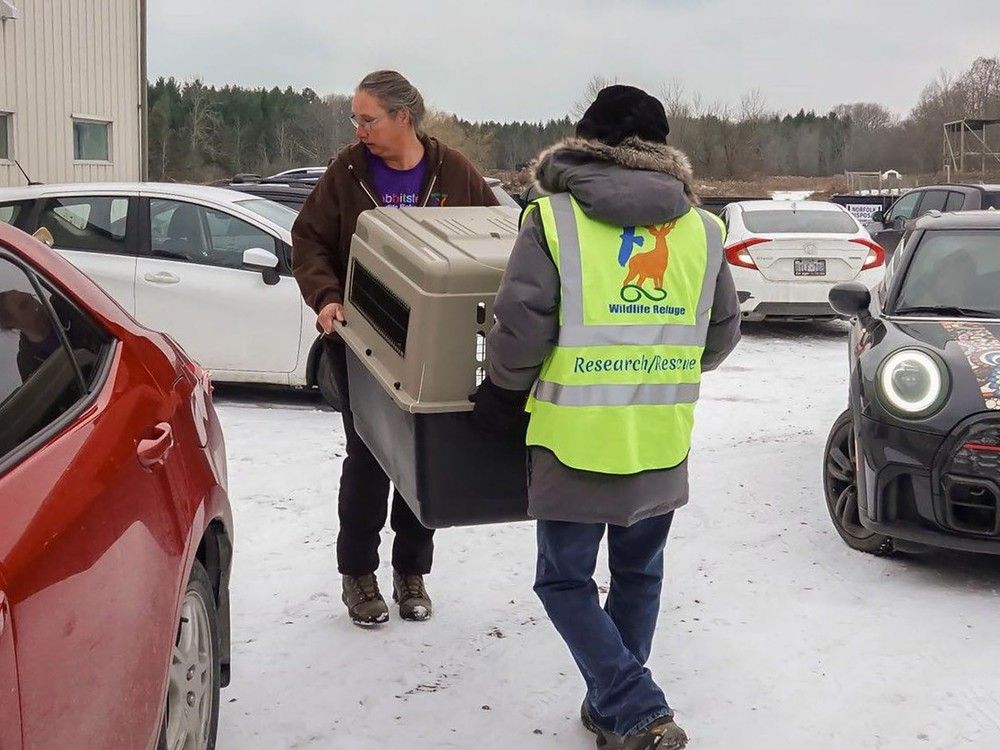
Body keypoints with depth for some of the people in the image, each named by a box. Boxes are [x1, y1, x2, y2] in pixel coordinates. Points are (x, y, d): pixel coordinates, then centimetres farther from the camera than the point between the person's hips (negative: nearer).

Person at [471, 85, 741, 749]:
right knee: (638, 574, 20)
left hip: (576, 435, -4)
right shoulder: (702, 228, 6)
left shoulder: (554, 218, -7)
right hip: (664, 441, 5)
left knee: (566, 580, 9)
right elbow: (722, 334, 13)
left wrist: (502, 391, 4)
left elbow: (522, 326, -13)